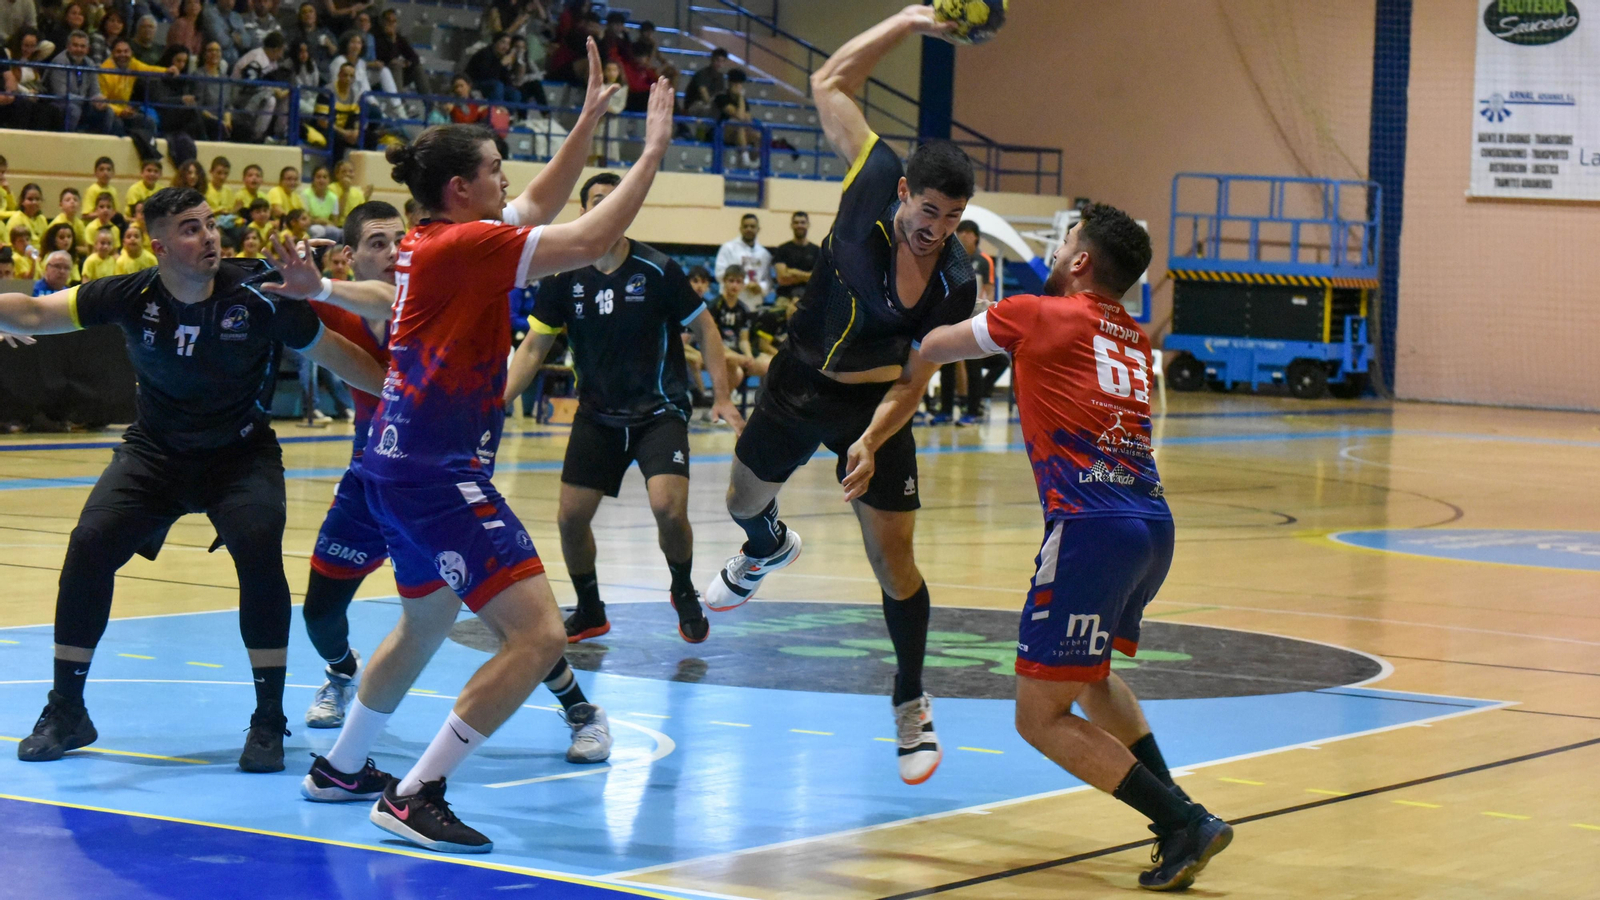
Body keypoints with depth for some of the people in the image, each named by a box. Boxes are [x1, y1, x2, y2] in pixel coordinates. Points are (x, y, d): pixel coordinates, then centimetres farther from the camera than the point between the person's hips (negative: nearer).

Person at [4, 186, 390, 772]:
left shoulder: (256, 296, -18)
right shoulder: (132, 297, -15)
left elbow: (334, 354, -6)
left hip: (242, 454, -2)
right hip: (155, 452, 2)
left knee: (259, 552, -27)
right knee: (88, 547, -15)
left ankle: (269, 721, -11)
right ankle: (66, 712, 3)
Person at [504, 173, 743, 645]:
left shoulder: (658, 270, -12)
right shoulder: (564, 278, -5)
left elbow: (703, 326, -1)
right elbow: (534, 346, 2)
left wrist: (722, 397, -8)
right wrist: (499, 402, -10)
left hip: (659, 411, -3)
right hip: (597, 415, 3)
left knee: (668, 508, -22)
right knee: (570, 518, -1)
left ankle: (684, 593, 8)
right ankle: (589, 611, 24)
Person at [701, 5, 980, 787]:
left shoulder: (954, 285, -24)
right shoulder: (872, 181, -20)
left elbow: (914, 380, -16)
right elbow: (830, 83, -14)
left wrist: (872, 441, -31)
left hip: (872, 404, -3)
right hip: (799, 379, 3)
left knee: (893, 559, -5)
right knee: (743, 502, 21)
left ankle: (911, 705, 13)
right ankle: (770, 549, 60)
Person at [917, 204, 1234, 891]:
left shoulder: (1036, 315, 4)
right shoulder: (1134, 339, 20)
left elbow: (922, 351, 15)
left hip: (1090, 524, -7)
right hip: (1152, 521, 7)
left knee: (1041, 717, -1)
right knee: (1088, 672, 30)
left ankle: (1184, 824, -10)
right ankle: (1181, 817, 20)